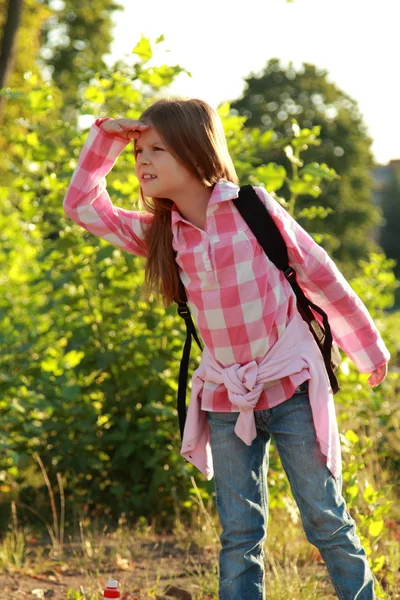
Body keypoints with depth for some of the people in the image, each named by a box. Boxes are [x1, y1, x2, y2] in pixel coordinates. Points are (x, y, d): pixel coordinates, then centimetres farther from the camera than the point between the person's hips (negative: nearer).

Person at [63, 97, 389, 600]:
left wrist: (368, 348, 5)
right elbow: (83, 205, 7)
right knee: (239, 535, 7)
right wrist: (106, 137, -2)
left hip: (290, 385, -4)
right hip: (225, 398, 4)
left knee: (326, 519, 2)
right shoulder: (160, 234, 2)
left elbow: (320, 275, -2)